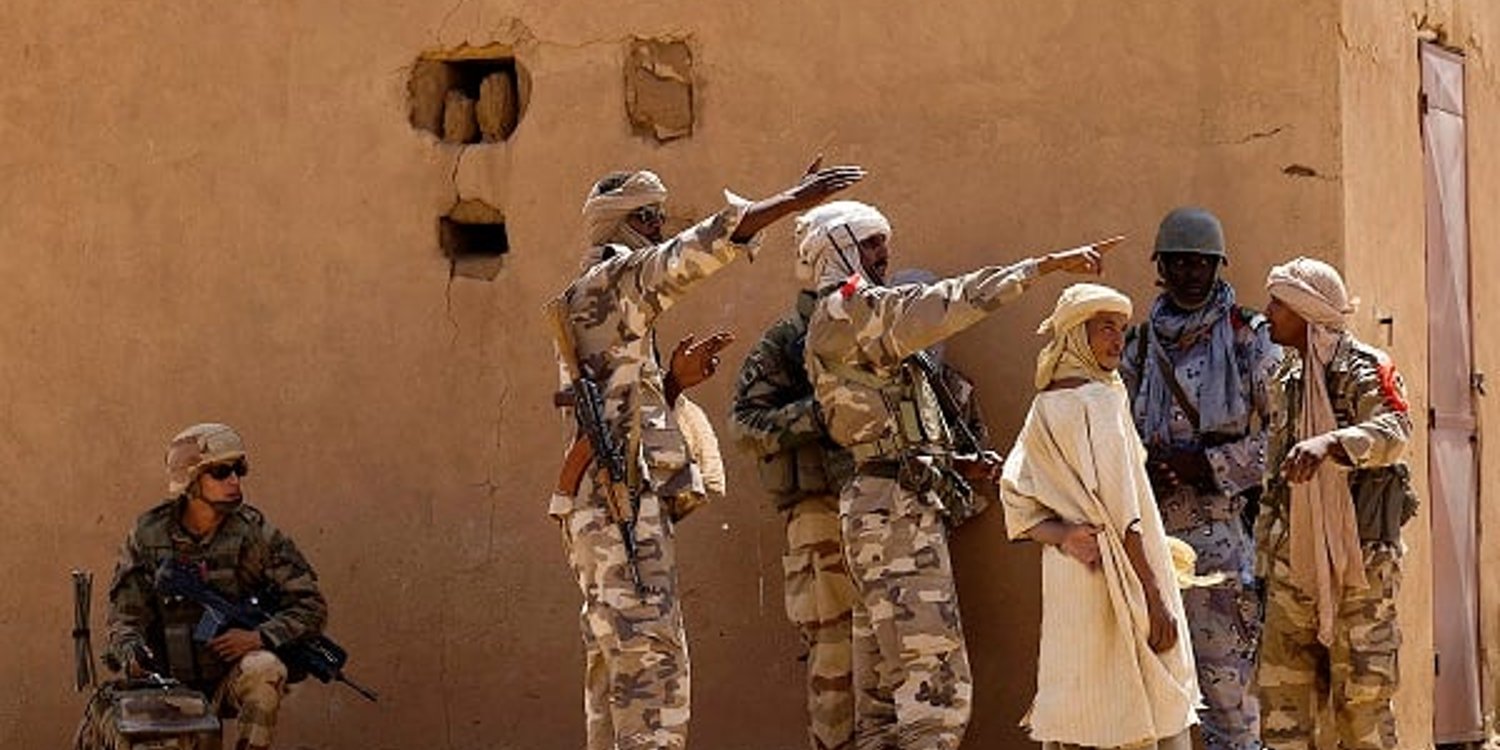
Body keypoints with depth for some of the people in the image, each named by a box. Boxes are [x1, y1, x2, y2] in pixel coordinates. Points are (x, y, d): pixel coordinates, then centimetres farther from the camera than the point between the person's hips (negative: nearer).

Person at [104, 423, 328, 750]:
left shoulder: (254, 533, -3)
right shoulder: (148, 536, 0)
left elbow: (310, 606, -3)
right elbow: (126, 615, 3)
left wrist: (260, 637, -19)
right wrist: (132, 653, -20)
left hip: (231, 674, -1)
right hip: (169, 682, 1)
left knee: (265, 669, -34)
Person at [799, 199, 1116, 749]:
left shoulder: (844, 320, 24)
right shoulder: (849, 308, -6)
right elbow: (952, 304, -16)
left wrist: (960, 467, 16)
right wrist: (1047, 265, -14)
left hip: (885, 510, 11)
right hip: (897, 511, -11)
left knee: (884, 693, 8)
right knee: (935, 683, -15)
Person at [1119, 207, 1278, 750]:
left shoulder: (1249, 340, 3)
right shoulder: (1140, 346, 16)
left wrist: (1207, 465, -11)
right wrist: (1144, 467, -1)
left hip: (1224, 527, -4)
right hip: (1152, 529, 4)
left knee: (1227, 671, -8)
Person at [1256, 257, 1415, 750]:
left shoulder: (1363, 370, -9)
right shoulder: (1287, 380, 15)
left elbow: (1394, 431, -29)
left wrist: (1328, 443, -47)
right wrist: (1265, 550, 18)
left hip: (1357, 556, -7)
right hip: (1293, 558, 7)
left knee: (1361, 696, -2)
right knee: (1281, 692, 6)